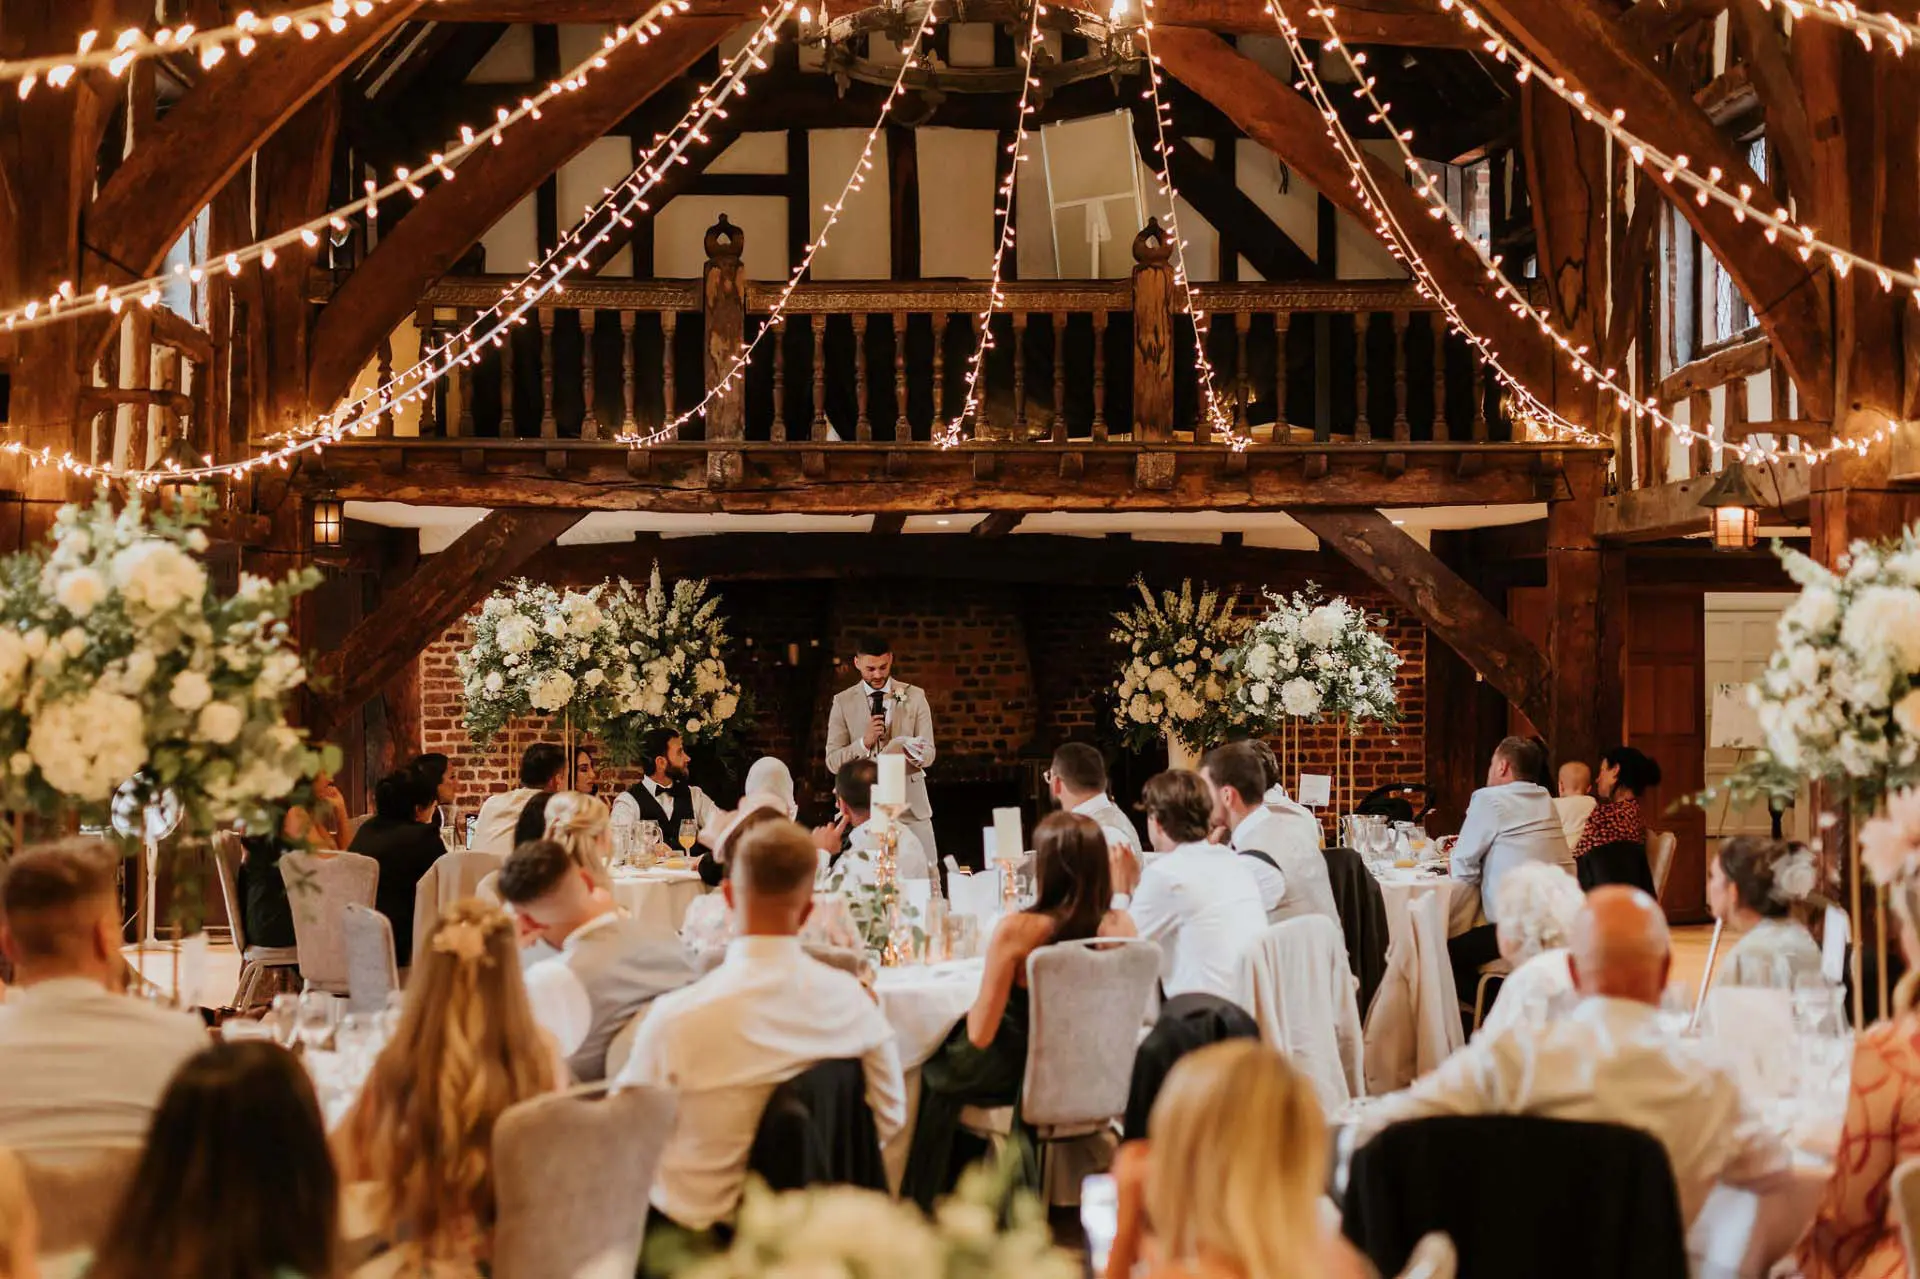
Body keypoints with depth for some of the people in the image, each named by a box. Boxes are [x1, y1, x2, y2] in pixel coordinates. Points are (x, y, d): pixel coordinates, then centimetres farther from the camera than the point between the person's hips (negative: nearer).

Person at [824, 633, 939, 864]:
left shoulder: (914, 697, 6)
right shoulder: (843, 702, 4)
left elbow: (929, 754, 1)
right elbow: (833, 762, 0)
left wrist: (915, 753, -22)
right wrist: (864, 742, -17)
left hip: (911, 805, 1)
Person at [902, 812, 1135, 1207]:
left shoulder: (1016, 930, -27)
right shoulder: (1120, 925, -15)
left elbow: (980, 1035, -21)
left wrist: (975, 1004, 1)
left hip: (1018, 1079, -5)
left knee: (934, 1069, 29)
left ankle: (921, 1198, 45)